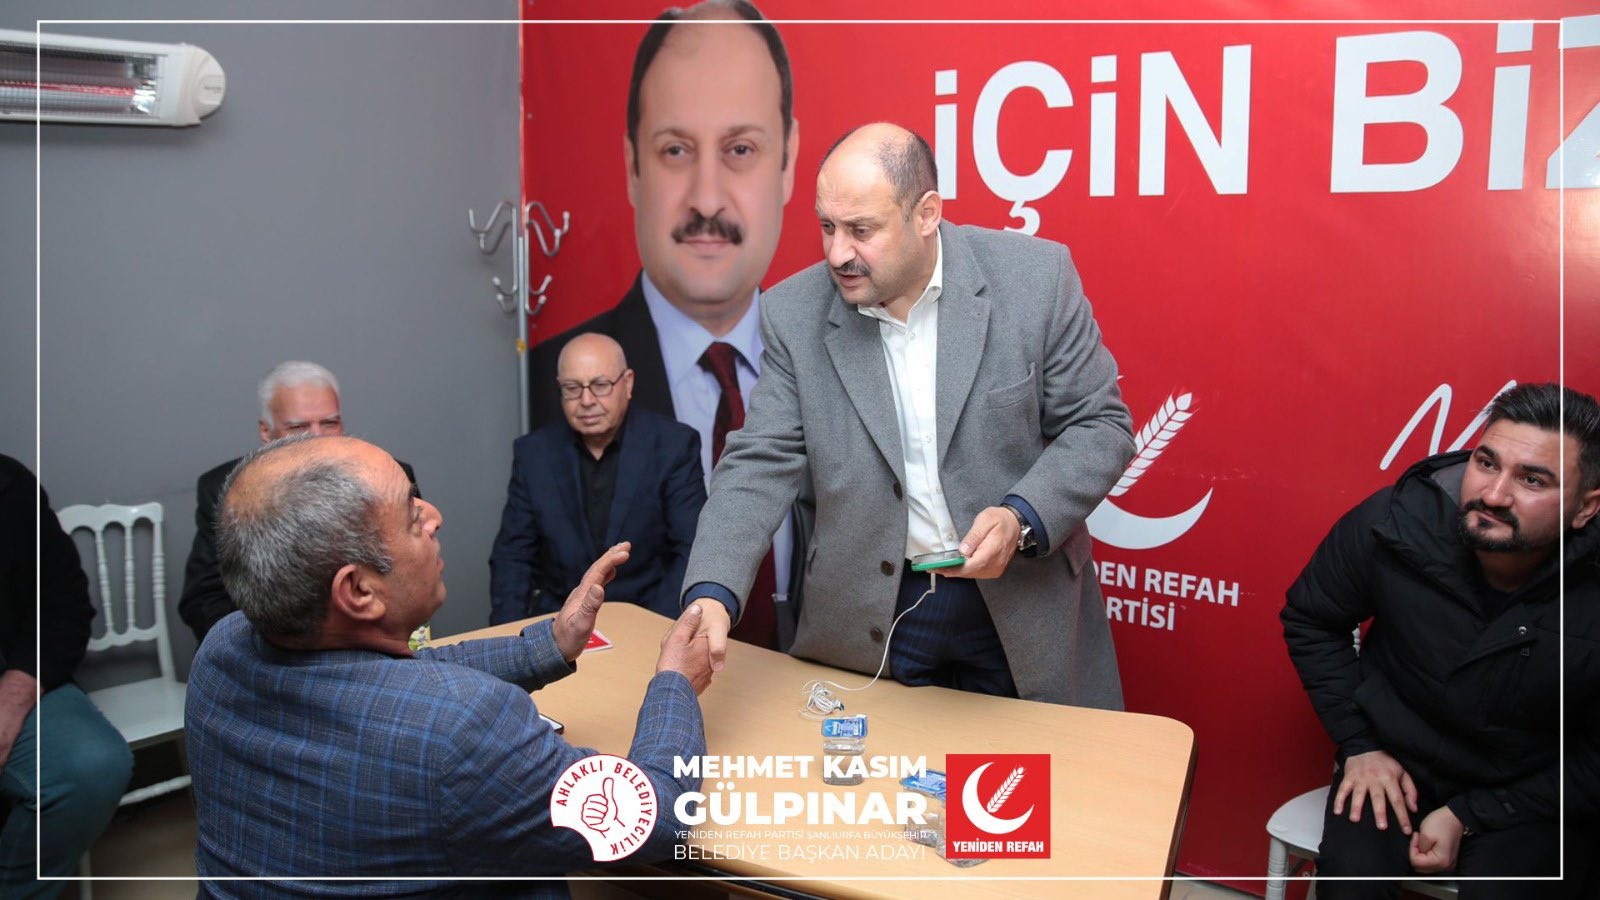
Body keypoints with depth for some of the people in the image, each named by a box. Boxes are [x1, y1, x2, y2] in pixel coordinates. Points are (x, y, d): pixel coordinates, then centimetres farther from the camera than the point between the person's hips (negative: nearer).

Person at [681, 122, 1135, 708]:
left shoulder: (1035, 277, -12)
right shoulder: (795, 313, -7)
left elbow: (1101, 425, -6)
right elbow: (760, 464, -8)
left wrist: (1022, 519, -22)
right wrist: (712, 595, -23)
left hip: (1024, 606, 0)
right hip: (870, 616, 1)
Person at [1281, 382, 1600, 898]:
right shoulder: (1394, 523, -19)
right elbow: (1310, 622, -1)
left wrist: (1467, 816, -13)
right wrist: (1359, 744, -4)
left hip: (1522, 795, 0)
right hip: (1393, 760, 0)